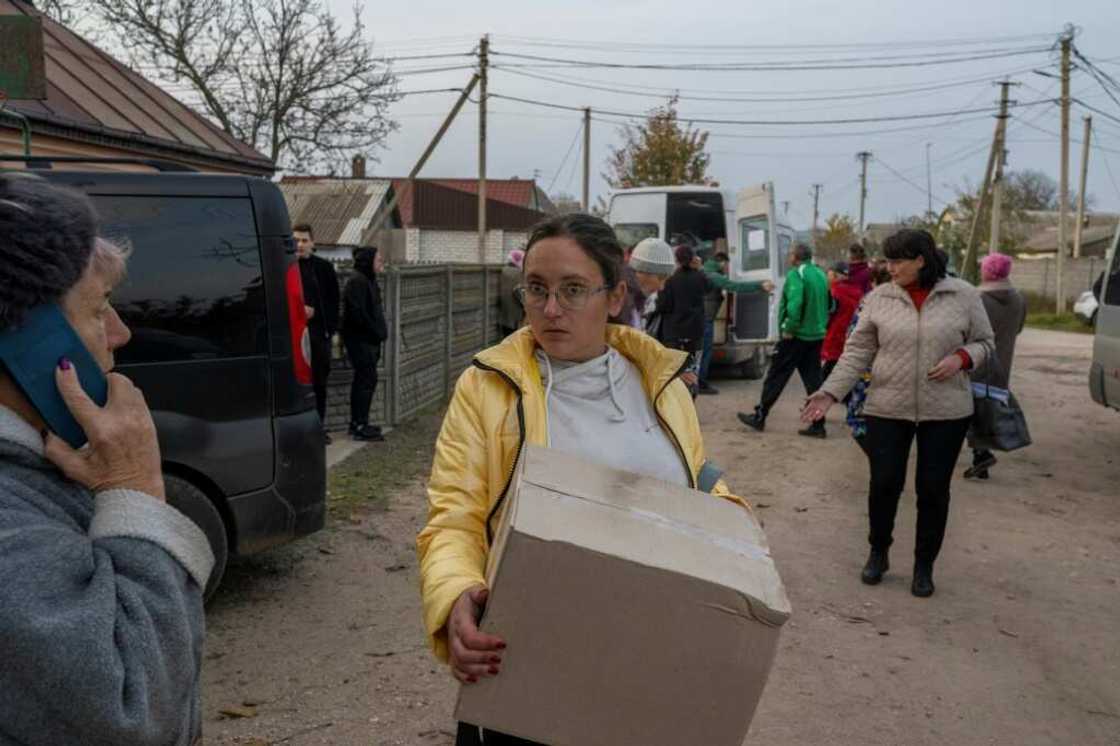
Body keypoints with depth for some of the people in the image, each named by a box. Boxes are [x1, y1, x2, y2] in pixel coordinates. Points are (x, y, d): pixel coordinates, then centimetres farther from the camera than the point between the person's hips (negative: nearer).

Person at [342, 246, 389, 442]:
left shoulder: (369, 281, 18)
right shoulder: (357, 282, -15)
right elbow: (358, 313, -21)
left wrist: (379, 333, 12)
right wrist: (376, 332, -16)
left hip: (368, 340, 10)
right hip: (360, 339, -10)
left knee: (363, 380, 14)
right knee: (367, 379, -10)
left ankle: (357, 423, 22)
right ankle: (360, 426, -8)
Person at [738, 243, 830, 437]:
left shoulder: (796, 274, -13)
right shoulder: (820, 274, 10)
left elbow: (795, 303, -27)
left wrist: (789, 329, -20)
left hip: (796, 336, -7)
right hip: (816, 335, 7)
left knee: (776, 377, 3)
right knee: (813, 379, 10)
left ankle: (759, 417, 11)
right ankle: (818, 424, 8)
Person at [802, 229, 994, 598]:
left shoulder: (963, 295, -2)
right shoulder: (879, 298, -1)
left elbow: (984, 342, 7)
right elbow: (857, 351, 0)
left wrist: (962, 358, -15)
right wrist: (830, 392, -10)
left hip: (945, 411, 0)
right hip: (887, 408, 1)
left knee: (933, 489, 5)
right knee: (884, 483, 3)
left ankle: (924, 566, 23)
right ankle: (878, 553, 27)